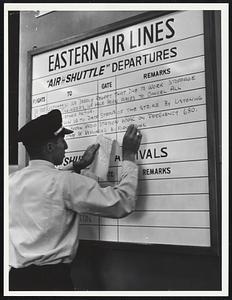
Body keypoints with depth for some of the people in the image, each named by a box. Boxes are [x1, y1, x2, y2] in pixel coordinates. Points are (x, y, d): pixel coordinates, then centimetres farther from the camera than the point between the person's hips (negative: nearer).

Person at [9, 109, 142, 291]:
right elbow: (123, 204, -15)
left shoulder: (13, 180, 4)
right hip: (50, 280, -7)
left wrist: (79, 166, 21)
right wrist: (129, 155, -4)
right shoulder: (65, 182, -18)